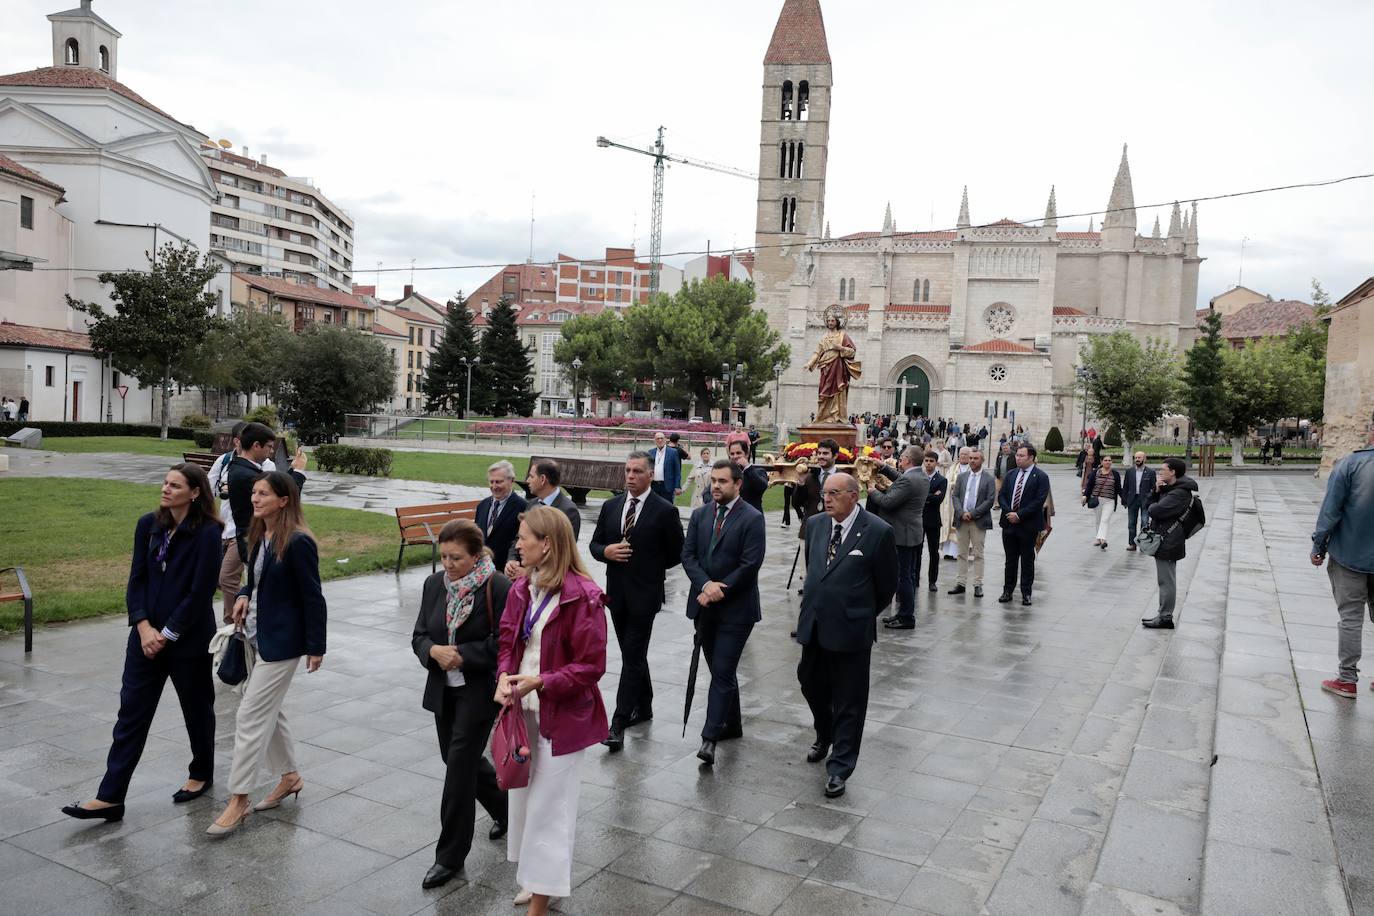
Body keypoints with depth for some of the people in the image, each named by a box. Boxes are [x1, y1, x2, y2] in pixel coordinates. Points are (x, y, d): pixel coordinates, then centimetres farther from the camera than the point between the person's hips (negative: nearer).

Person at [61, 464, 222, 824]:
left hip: (189, 639, -5)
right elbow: (137, 579, 3)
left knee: (196, 708, 12)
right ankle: (111, 797, 10)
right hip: (147, 635, 5)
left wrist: (168, 633, -14)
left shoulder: (207, 533, -14)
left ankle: (201, 774, 33)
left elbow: (201, 592, -16)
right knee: (131, 712, 5)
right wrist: (143, 625, -8)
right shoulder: (149, 525, 2)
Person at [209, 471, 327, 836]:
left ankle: (238, 800, 7)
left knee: (251, 715, -4)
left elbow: (312, 597, -16)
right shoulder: (258, 535, 5)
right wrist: (244, 596, -3)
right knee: (269, 710, 18)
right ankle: (290, 776, 35)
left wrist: (316, 647, -13)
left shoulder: (298, 542, -20)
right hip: (258, 634, 9)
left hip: (282, 641, -9)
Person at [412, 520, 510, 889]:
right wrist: (434, 651, -16)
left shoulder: (498, 588, -17)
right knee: (459, 759, 18)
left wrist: (463, 656, -21)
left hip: (479, 690, -7)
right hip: (443, 689, 7)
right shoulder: (434, 585, 2)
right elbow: (419, 637, 5)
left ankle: (451, 855, 12)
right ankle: (505, 807, 44)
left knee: (459, 766, -3)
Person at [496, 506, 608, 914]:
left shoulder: (582, 596, -21)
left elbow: (591, 666, -17)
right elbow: (508, 642, 10)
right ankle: (538, 878, 40)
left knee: (548, 805, 4)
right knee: (525, 795, 19)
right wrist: (504, 677, -10)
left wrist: (540, 682, -25)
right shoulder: (521, 589, 1)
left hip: (561, 715, -7)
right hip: (524, 710, 7)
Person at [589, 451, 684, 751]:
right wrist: (607, 552, -9)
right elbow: (595, 544, 11)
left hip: (644, 595, -5)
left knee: (632, 658, -7)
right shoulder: (610, 506, 7)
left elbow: (676, 554, -3)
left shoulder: (665, 511, -8)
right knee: (633, 655, 17)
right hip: (616, 592, 6)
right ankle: (644, 707, 33)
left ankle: (618, 723, -5)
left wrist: (649, 567, 0)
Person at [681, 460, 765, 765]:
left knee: (722, 672, -8)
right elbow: (688, 555, 2)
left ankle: (710, 738, -7)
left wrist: (719, 591, -14)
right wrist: (706, 585, -14)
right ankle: (732, 725, 31)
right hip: (704, 605, 6)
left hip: (735, 608, -6)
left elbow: (750, 565, -14)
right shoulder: (700, 515, 8)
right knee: (720, 670, 16)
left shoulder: (752, 518, -8)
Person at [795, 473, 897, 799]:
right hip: (814, 625, 6)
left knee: (848, 702, 5)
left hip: (851, 629, -5)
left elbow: (886, 586, -3)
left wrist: (863, 614, 7)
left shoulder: (878, 532, -13)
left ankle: (839, 768, 18)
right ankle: (824, 737, 48)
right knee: (811, 684, 20)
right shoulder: (815, 524, 3)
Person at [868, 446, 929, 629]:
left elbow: (887, 502, -22)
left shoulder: (908, 480, -22)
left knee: (903, 576, -3)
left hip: (902, 535, -10)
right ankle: (905, 613, 25)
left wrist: (873, 492, -5)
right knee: (909, 575, 15)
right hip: (914, 533, 10)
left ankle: (906, 618, 3)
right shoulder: (923, 478, 9)